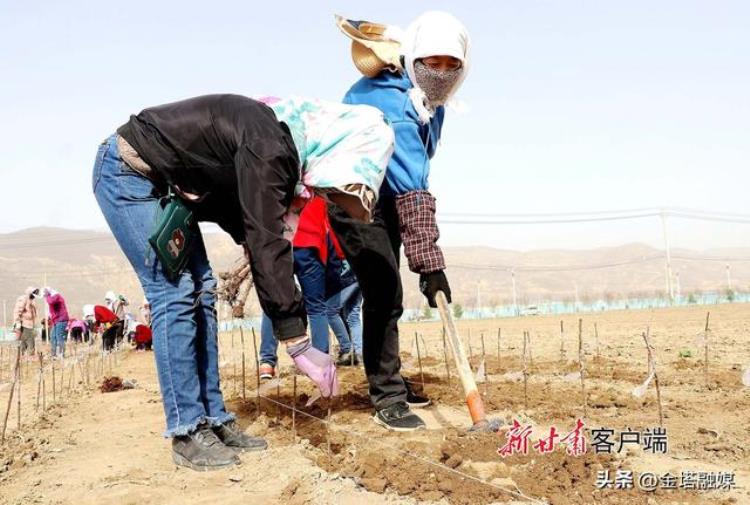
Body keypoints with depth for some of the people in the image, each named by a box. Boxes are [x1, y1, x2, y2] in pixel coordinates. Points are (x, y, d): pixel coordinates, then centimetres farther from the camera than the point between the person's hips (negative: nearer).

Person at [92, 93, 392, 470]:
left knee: (201, 291, 4)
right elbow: (266, 243, -32)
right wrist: (298, 343, -30)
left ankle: (214, 420, 8)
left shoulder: (284, 142, -1)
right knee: (175, 294, -14)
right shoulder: (270, 146, -30)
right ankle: (187, 433, -8)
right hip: (126, 171, -9)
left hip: (164, 185, 9)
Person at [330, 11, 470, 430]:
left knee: (387, 294, 15)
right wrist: (429, 262, -40)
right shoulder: (389, 101, -29)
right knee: (384, 294, -15)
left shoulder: (430, 103, 1)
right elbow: (411, 189, -37)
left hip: (387, 202, 10)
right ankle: (387, 398, -7)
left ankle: (388, 382, 28)